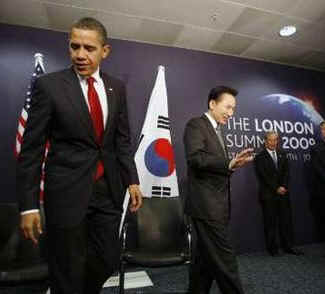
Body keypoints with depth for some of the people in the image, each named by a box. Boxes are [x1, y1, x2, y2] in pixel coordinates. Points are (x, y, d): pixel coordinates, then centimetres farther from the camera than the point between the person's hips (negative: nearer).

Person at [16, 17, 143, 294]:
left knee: (108, 261, 15)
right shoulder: (48, 85, -5)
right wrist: (28, 205, -7)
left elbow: (123, 139, 8)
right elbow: (32, 148, -5)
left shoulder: (117, 87, 6)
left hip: (109, 189, 4)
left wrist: (132, 180, 2)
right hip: (67, 190, -3)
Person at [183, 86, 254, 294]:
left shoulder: (217, 131, 20)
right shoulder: (196, 124, -7)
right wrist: (229, 163, -29)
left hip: (217, 206, 9)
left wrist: (233, 164, 4)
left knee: (206, 257, 17)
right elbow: (196, 158, -22)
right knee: (224, 259, -2)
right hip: (206, 205, -9)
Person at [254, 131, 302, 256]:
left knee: (286, 220, 9)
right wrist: (276, 189, -11)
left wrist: (283, 187, -6)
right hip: (268, 195, -4)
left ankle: (288, 246, 21)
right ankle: (272, 248, 13)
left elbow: (286, 172, 6)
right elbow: (264, 176, -8)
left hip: (283, 193, 4)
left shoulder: (282, 154, 13)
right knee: (270, 222, 3)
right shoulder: (260, 157, -2)